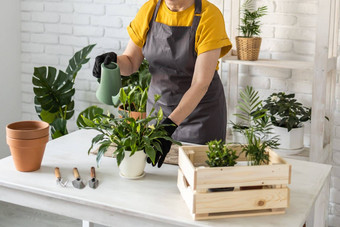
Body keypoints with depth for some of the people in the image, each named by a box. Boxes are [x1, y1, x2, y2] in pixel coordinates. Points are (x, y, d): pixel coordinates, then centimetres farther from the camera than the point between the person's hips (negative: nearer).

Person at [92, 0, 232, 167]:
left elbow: (201, 84, -24)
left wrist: (170, 124, -32)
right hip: (158, 103, 4)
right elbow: (130, 63, 1)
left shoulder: (209, 16, -19)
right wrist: (114, 60, -22)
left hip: (199, 108, -3)